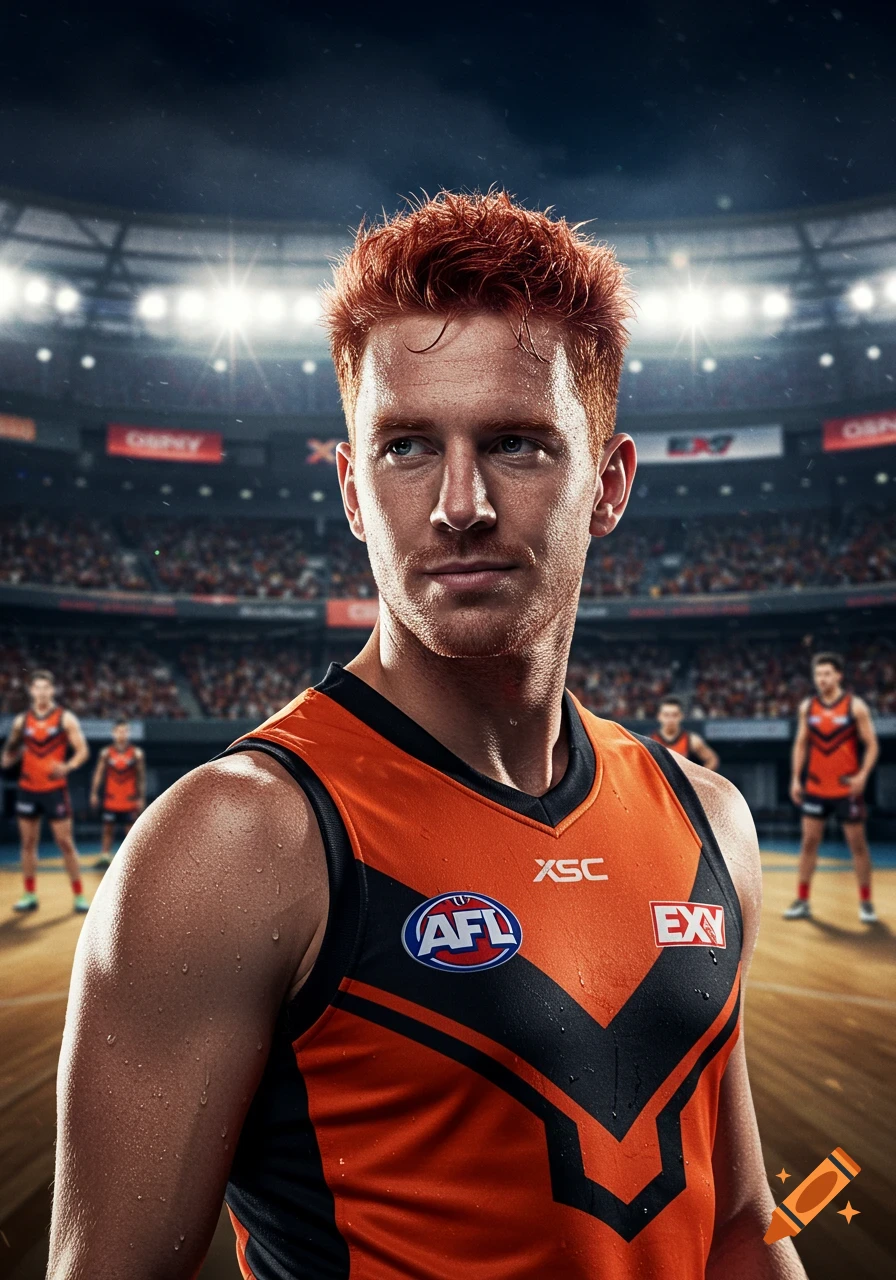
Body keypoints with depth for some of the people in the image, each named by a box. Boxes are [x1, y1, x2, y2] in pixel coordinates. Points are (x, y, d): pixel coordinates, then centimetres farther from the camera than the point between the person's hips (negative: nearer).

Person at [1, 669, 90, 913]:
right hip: (28, 789, 4)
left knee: (65, 843, -2)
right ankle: (30, 895, 16)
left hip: (55, 789, -4)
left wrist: (68, 766, -25)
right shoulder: (21, 720, 6)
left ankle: (79, 895, 5)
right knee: (28, 843, 7)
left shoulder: (65, 718, -4)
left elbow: (82, 751, -7)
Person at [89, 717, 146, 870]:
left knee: (131, 830, 2)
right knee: (108, 829, 9)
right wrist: (94, 793, -3)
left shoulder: (136, 753, -4)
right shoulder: (106, 753, -1)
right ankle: (104, 857, 16)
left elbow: (141, 778, -1)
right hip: (110, 800, 1)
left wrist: (141, 798, -3)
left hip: (130, 800, -1)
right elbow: (98, 774, 3)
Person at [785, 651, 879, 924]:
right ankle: (802, 901, 12)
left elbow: (871, 745, -6)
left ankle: (866, 903, 14)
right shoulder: (807, 707, 3)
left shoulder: (855, 706, -7)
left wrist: (862, 775, -20)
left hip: (846, 788, -3)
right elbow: (801, 744, 10)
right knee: (809, 842, 5)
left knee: (857, 844, 4)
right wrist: (796, 779, 3)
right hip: (815, 787, 3)